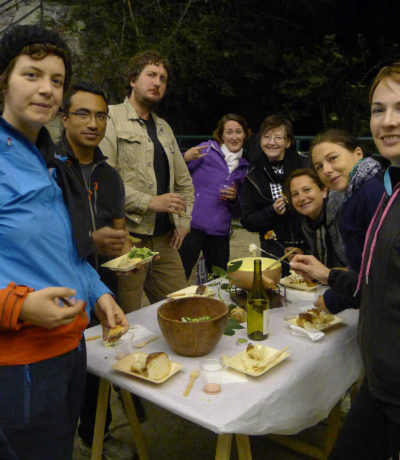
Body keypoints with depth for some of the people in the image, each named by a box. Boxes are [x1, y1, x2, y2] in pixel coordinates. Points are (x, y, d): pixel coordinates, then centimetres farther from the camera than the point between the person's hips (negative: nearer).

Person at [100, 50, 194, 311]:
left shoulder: (164, 128, 21)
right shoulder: (111, 118, -2)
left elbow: (184, 181, 26)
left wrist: (184, 221, 13)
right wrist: (150, 202, -17)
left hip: (164, 240, 7)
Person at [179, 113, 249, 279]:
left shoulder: (243, 166, 16)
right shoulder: (207, 149, 1)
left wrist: (234, 198, 1)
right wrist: (185, 158, -26)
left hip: (220, 232, 5)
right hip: (193, 225, -5)